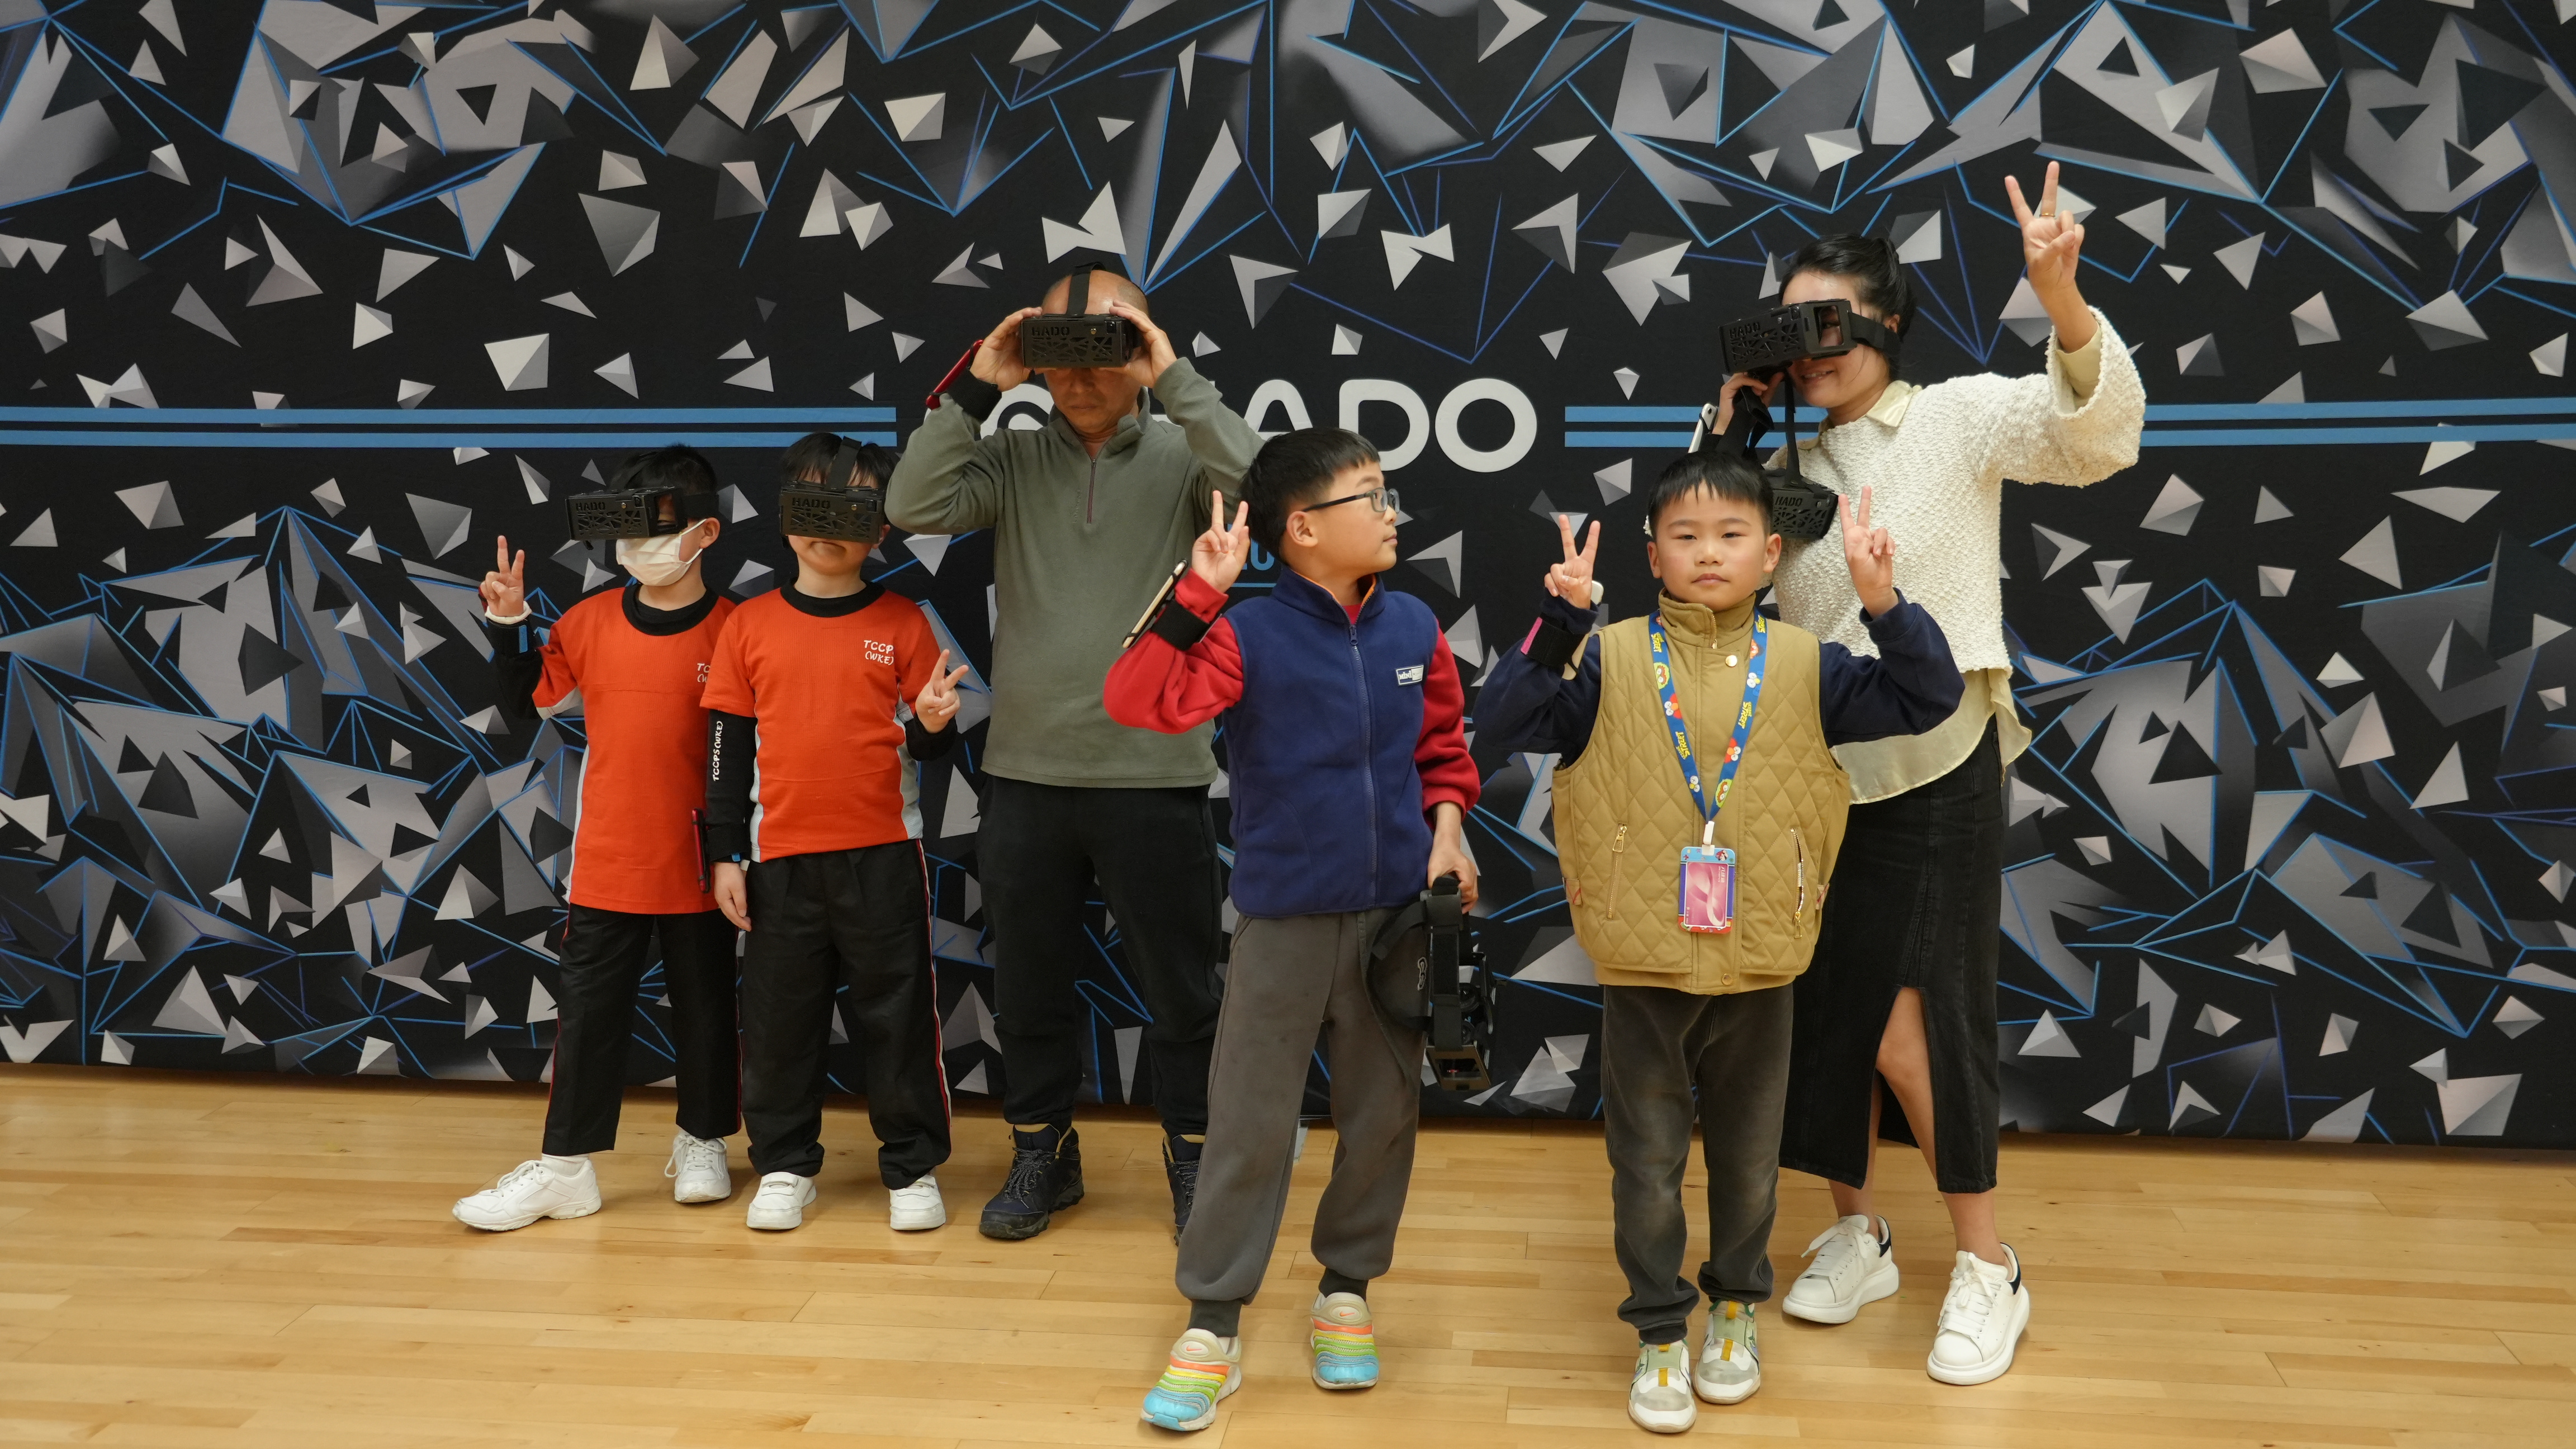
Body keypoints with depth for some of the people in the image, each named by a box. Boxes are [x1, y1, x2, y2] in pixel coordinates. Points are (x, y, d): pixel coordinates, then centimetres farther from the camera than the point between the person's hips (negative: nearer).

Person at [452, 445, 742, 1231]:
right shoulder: (589, 622, 2)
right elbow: (525, 704, 9)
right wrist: (507, 623, -1)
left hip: (698, 865, -2)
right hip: (607, 864, 2)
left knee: (704, 1005, 12)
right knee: (587, 1009, 7)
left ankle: (702, 1145, 31)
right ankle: (565, 1166, 16)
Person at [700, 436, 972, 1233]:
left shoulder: (901, 622, 1)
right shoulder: (751, 625, 4)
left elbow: (925, 746, 5)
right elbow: (727, 747, 6)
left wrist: (932, 724, -19)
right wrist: (725, 854, 3)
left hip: (883, 853, -1)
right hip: (780, 858, 2)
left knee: (898, 1012, 5)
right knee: (780, 1015, 10)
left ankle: (914, 1167, 19)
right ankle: (784, 1166, 26)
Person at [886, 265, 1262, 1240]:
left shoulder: (1181, 456, 0)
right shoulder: (1013, 459, 5)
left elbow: (1257, 486, -20)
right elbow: (913, 507, -9)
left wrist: (1176, 380, -17)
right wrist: (978, 390, -10)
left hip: (1155, 776, -2)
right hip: (1026, 775, 2)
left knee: (1179, 987, 10)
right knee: (1030, 984, 15)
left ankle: (1193, 1160, 29)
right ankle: (1042, 1153, 34)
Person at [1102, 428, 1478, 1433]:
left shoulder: (1415, 627, 1)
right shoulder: (1250, 635, -11)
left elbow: (1444, 744, 15)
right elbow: (1140, 702, -24)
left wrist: (1448, 820, -1)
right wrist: (1198, 593, -27)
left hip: (1395, 914, 4)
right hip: (1284, 921, -4)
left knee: (1383, 1112, 12)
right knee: (1249, 1123, 2)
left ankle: (1346, 1292, 31)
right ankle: (1212, 1327, 14)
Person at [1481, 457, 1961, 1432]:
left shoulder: (1802, 667, 0)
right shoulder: (1611, 659, -5)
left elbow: (1927, 700, -2)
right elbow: (1504, 723, -13)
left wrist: (1884, 602, -17)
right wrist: (1558, 622, -26)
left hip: (1758, 968, 2)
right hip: (1642, 966, -1)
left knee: (1748, 1157, 17)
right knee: (1648, 1163, 10)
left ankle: (1735, 1308, 40)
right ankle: (1660, 1333, 27)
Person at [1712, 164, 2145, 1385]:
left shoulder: (1959, 418, -5)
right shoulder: (1786, 460, 8)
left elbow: (2097, 434, -19)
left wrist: (2060, 299, -37)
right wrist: (1733, 417, -5)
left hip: (1934, 774, -5)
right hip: (1817, 772, 5)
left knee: (1909, 1028, -5)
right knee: (1824, 1013, 11)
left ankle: (1988, 1270, 15)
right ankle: (1854, 1233, 30)